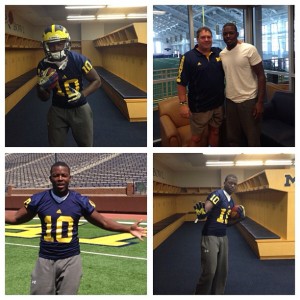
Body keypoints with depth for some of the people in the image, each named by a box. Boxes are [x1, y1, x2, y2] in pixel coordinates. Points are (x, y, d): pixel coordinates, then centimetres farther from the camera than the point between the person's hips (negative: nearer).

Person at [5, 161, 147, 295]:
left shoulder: (81, 201, 0)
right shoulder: (38, 199, -2)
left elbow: (103, 222, 7)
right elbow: (16, 217, 8)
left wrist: (128, 229, -1)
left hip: (71, 259, 0)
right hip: (45, 259, 0)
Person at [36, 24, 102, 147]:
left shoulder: (78, 60, -19)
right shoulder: (43, 66, -12)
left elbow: (96, 81, -7)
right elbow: (44, 98, -2)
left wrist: (82, 94, -23)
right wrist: (42, 88, -26)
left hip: (79, 108, -1)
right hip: (58, 110, 1)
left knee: (86, 145, 13)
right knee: (55, 146, 12)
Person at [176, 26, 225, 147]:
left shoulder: (219, 53, 3)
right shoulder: (188, 57, -10)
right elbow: (181, 82, -11)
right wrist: (183, 103, -17)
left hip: (218, 103, 5)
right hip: (199, 106, -5)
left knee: (215, 131, 18)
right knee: (197, 137, 4)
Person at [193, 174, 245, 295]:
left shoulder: (231, 202, 13)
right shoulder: (217, 195, -13)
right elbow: (205, 209, -26)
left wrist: (240, 217, 5)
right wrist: (201, 213, -48)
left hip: (223, 237, 8)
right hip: (210, 237, -8)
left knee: (222, 271, 11)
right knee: (209, 272, -8)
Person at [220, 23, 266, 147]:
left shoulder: (249, 49, -10)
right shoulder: (221, 54, 6)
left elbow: (261, 75, -10)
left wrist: (260, 102, -16)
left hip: (248, 100, -5)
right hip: (230, 101, 5)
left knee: (252, 139, 2)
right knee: (232, 138, 13)